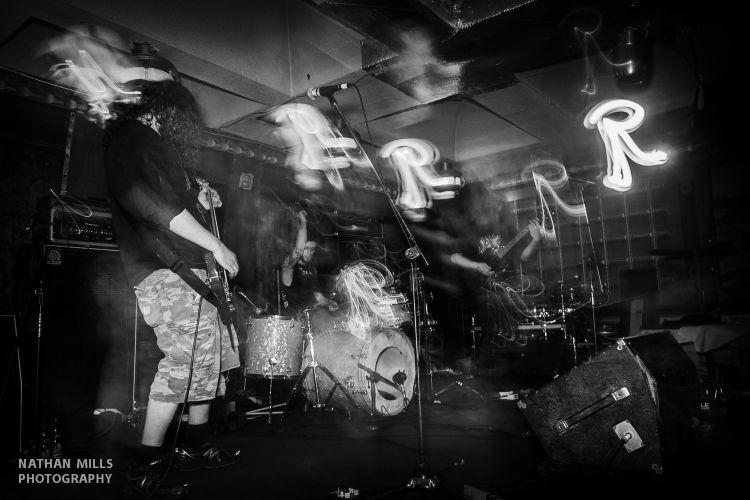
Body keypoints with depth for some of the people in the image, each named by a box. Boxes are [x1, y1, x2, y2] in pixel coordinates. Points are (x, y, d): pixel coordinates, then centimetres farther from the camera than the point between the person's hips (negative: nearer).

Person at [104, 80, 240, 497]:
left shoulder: (156, 144, 25)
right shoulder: (133, 137, -5)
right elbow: (154, 204, -19)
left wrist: (200, 201, 12)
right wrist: (217, 246, -17)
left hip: (188, 267, 10)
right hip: (165, 268, -10)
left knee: (212, 350, 12)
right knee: (187, 356, -14)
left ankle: (198, 444, 24)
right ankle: (147, 466, -2)